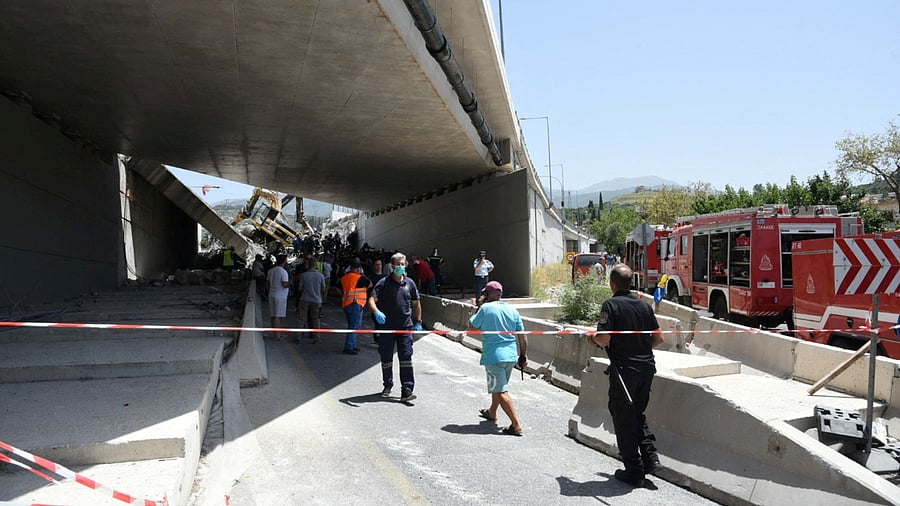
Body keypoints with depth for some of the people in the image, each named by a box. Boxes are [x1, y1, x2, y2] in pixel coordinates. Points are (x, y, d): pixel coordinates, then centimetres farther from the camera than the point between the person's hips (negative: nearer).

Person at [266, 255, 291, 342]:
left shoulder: (271, 271, 10)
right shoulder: (283, 272, -14)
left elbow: (267, 283, 15)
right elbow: (285, 285, -19)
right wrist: (291, 281, -2)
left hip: (272, 295, 8)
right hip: (280, 296, -8)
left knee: (274, 316, 10)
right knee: (278, 316, -5)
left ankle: (277, 334, 18)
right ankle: (277, 335, -3)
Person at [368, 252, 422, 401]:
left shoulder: (410, 283, 8)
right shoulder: (384, 283, -2)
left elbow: (416, 304, 18)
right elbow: (372, 300, -9)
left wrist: (418, 322, 13)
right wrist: (376, 312, -29)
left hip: (405, 327, 1)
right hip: (386, 327, -1)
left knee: (406, 358, -6)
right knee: (386, 359, 10)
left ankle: (407, 391, -6)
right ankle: (387, 386, 29)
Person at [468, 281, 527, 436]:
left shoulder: (486, 308, -10)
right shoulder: (512, 310, 5)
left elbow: (472, 327, 0)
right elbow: (522, 335, 6)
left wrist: (478, 310, 12)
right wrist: (524, 355, 14)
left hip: (493, 356, -7)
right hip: (511, 355, 7)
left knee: (501, 391, -5)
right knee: (498, 386, 25)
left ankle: (516, 425, -11)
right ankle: (491, 412, 45)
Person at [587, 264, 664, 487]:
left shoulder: (611, 305, -12)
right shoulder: (644, 305, 6)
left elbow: (604, 340, -19)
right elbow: (658, 338, 9)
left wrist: (593, 337, 2)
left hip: (623, 368, -6)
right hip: (647, 367, 6)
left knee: (624, 420, 6)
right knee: (638, 413, 24)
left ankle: (634, 472, 11)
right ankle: (650, 456, 13)